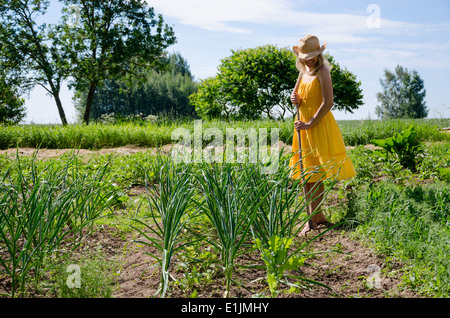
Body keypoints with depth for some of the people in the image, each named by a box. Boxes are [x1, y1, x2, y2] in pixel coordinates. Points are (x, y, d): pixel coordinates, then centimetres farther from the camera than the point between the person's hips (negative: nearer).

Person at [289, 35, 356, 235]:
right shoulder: (303, 72, 14)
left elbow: (328, 102, -17)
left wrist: (310, 123, -20)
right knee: (305, 173, 9)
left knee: (316, 174, -7)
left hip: (319, 125, -8)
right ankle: (318, 216, 18)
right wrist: (295, 99, 1)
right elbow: (296, 94, 25)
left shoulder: (322, 72, -10)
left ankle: (313, 220, -3)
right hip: (303, 125, 8)